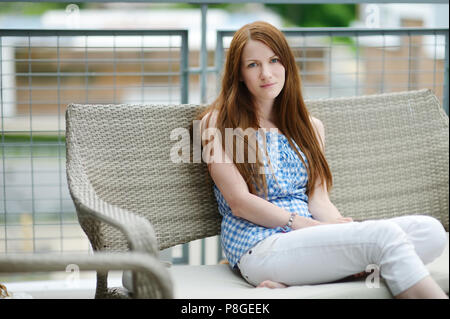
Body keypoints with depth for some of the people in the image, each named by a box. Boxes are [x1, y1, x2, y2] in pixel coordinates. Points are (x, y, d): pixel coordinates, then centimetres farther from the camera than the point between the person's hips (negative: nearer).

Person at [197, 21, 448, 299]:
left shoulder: (310, 127, 22)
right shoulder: (217, 123, 6)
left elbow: (318, 199, 13)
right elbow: (239, 202, -4)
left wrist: (339, 225, -11)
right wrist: (309, 225, -13)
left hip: (311, 242, 7)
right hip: (261, 246, -6)